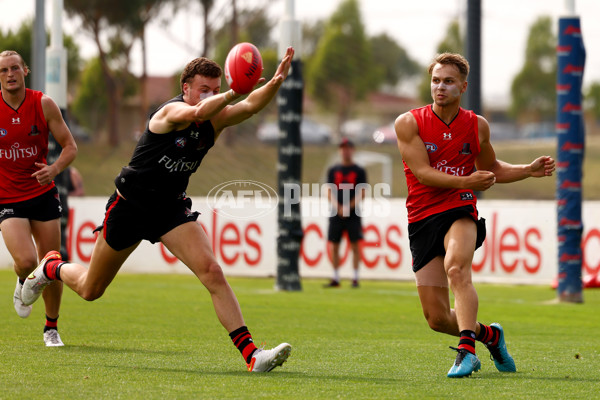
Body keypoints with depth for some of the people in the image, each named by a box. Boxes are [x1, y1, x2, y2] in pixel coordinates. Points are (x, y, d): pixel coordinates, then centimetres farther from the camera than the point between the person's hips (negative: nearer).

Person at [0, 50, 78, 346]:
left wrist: (54, 169, -20)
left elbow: (70, 147, -1)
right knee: (26, 261, -22)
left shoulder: (43, 104, -5)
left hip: (43, 194, 2)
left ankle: (51, 328, 25)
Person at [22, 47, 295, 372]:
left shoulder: (216, 119, -7)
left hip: (172, 208, 4)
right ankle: (51, 268, 48)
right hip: (129, 206, -4)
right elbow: (196, 113, -47)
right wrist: (234, 92, -62)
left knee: (212, 272, -20)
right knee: (90, 290, 13)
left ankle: (250, 353, -25)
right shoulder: (171, 112, -23)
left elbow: (250, 106, -26)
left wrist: (275, 83, -46)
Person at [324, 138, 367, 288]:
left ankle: (355, 278, -2)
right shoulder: (333, 170, 11)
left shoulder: (359, 171, 4)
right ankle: (335, 278, 8)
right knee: (334, 246, 2)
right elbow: (330, 192, 6)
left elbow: (362, 194, -2)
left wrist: (348, 207, -14)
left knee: (355, 245, -5)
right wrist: (338, 207, -10)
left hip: (353, 215, -3)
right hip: (336, 214, 3)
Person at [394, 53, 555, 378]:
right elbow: (422, 171, -11)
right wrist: (466, 182, -23)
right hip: (422, 220, 0)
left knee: (456, 268, -35)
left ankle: (466, 350, -43)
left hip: (460, 213, 0)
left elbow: (491, 169, 27)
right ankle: (488, 335, 26)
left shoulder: (477, 126, 10)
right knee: (437, 318, -3)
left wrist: (529, 170, 12)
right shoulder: (409, 123, -1)